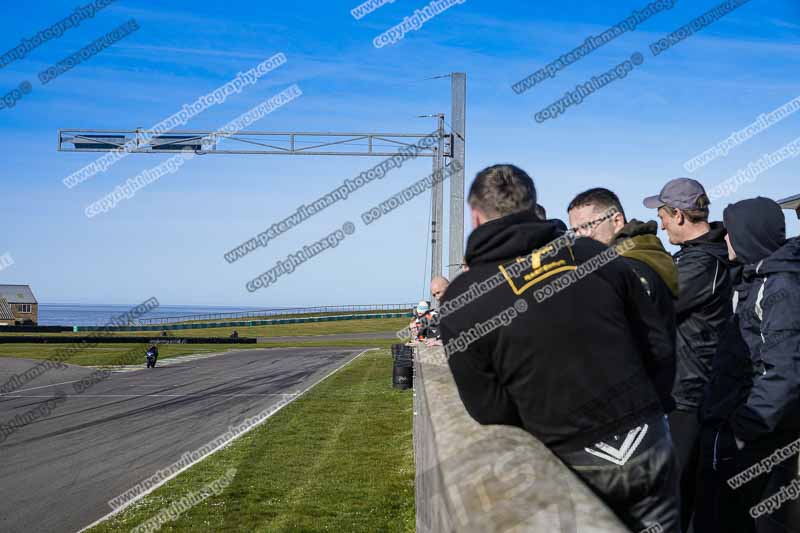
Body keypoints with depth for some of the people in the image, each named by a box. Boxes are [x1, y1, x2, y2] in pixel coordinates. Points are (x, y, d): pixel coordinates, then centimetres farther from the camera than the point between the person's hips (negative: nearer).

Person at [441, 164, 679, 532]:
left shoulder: (461, 301, -8)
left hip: (578, 464, -2)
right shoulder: (594, 254, 0)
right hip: (648, 446, 2)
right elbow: (659, 346, 4)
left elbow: (490, 411, -7)